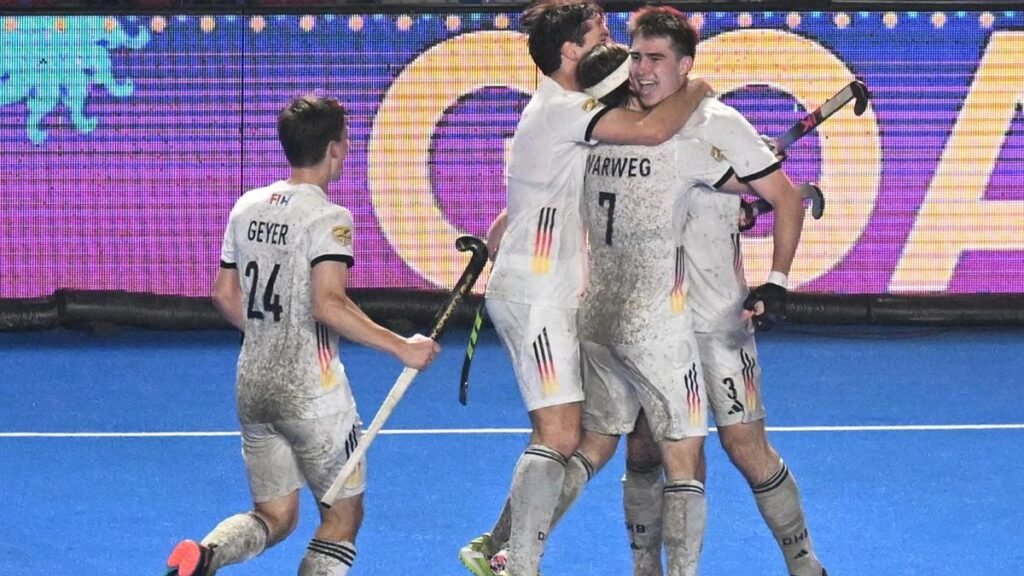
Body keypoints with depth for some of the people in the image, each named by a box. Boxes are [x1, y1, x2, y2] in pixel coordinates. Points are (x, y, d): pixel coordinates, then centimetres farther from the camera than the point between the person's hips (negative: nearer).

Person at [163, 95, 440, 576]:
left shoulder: (247, 207, 7)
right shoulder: (328, 217, -15)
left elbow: (225, 294, 14)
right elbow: (329, 304, -26)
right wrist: (401, 347, -20)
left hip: (253, 387, 7)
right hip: (312, 393, -7)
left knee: (275, 517, 16)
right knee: (343, 516, 9)